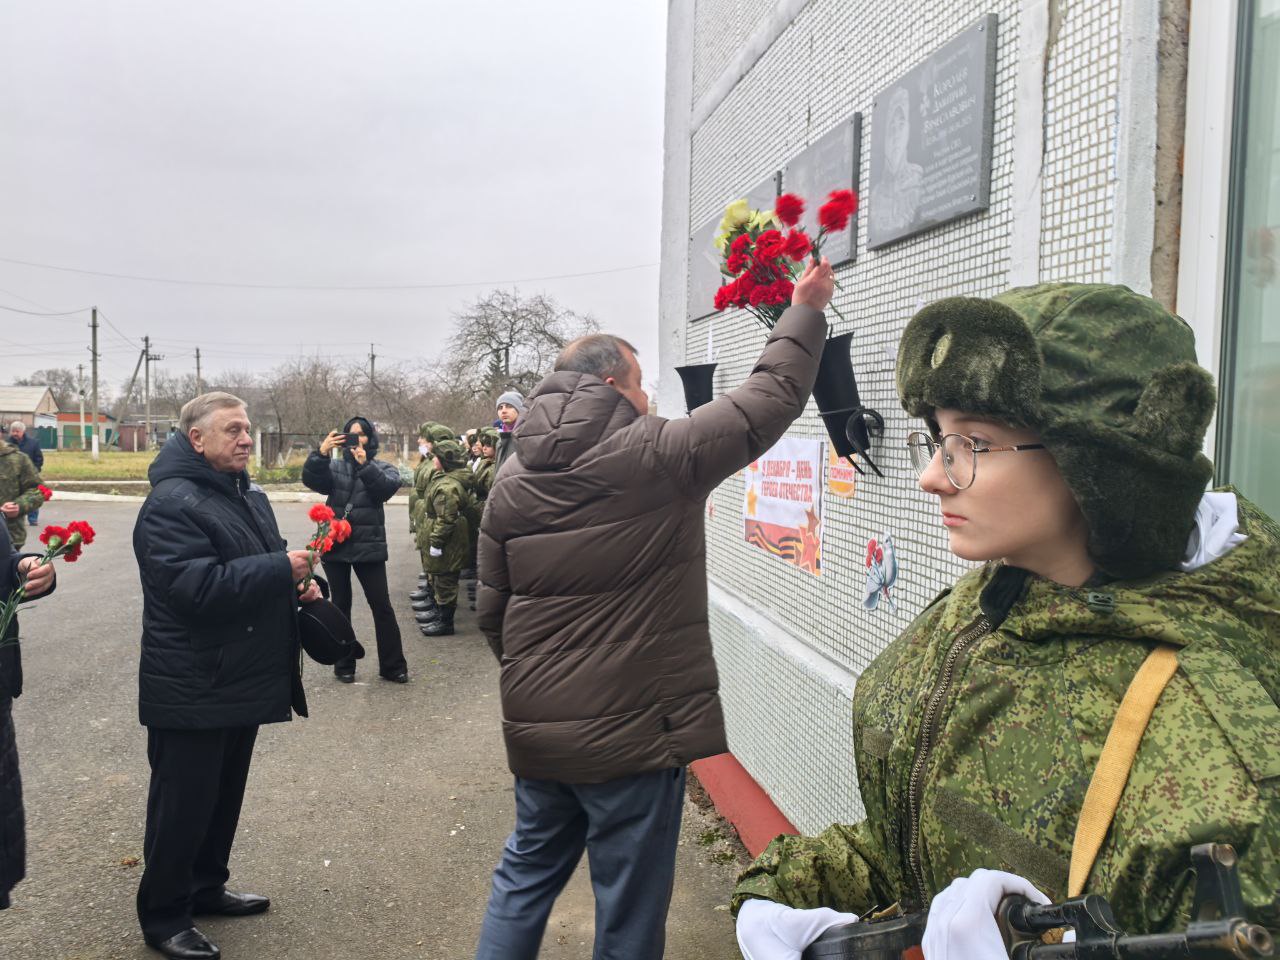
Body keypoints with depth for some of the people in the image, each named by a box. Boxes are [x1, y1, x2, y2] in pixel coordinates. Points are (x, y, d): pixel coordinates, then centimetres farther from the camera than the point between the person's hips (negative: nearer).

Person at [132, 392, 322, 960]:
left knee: (225, 793, 20)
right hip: (192, 693, -9)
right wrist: (281, 569, -26)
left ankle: (206, 887, 37)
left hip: (242, 680, 9)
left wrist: (298, 582, 3)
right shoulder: (172, 504, -19)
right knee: (182, 805, 3)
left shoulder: (247, 496, 12)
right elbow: (196, 588, -30)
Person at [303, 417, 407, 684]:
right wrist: (321, 453, -26)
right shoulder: (335, 466, 9)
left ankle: (392, 665, 9)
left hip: (369, 547, -2)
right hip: (335, 546, 2)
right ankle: (344, 665, 20)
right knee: (341, 607, 10)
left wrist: (365, 465, -27)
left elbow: (388, 487, -16)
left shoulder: (382, 468, 5)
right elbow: (311, 479, -10)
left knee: (381, 606, 0)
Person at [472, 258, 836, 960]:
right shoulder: (657, 455, -13)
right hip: (633, 733, -5)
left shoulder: (511, 481, 3)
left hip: (535, 728, 6)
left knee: (526, 871, 24)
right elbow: (771, 399, -6)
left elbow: (492, 611, 8)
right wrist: (805, 310, 9)